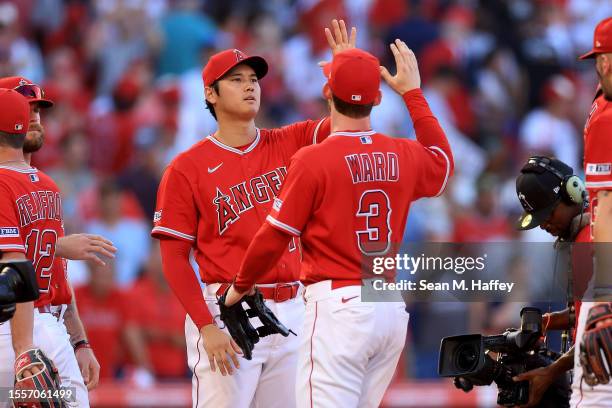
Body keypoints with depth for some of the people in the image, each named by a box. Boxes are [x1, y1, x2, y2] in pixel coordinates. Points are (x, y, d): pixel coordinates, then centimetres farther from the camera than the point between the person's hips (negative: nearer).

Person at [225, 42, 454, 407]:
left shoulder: (313, 160, -11)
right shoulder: (403, 156, 6)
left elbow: (274, 238, -7)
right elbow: (444, 163, 31)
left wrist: (241, 286, 10)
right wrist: (413, 93, 36)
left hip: (338, 305, -7)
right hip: (392, 308, 7)